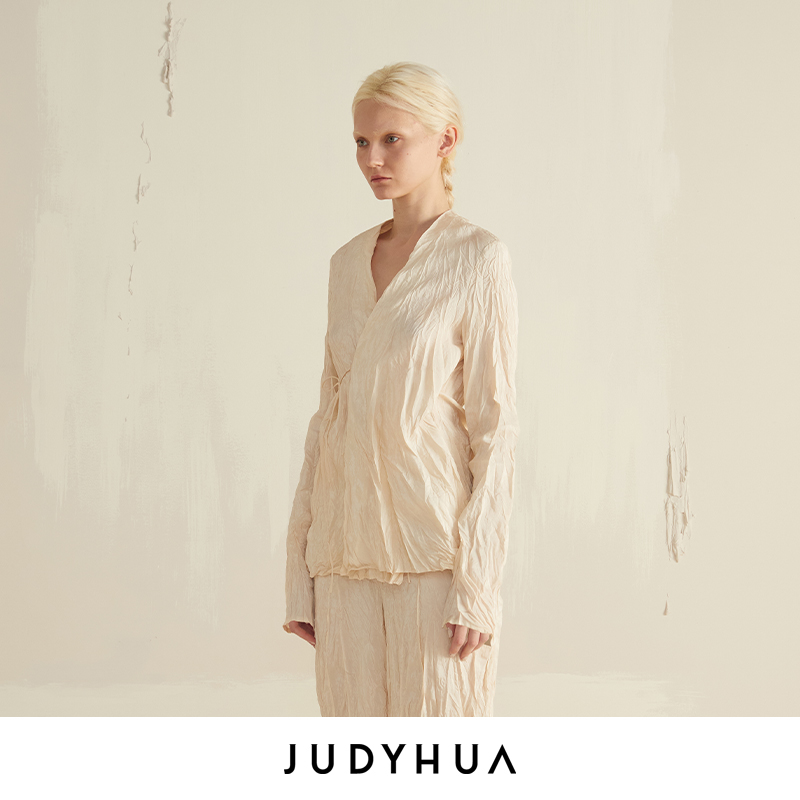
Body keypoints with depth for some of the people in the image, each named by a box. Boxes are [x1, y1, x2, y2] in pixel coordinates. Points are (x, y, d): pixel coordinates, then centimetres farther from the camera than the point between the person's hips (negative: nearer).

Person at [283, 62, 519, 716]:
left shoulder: (478, 258, -6)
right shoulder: (348, 263, 12)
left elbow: (495, 426, -9)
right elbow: (331, 415, 14)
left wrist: (478, 582, -15)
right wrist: (302, 571, 10)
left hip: (437, 554, -6)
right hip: (351, 555, 6)